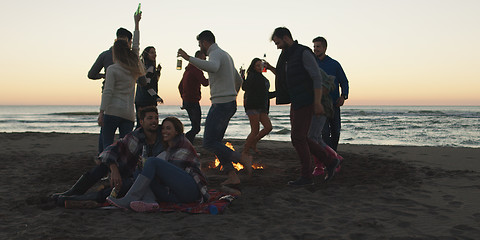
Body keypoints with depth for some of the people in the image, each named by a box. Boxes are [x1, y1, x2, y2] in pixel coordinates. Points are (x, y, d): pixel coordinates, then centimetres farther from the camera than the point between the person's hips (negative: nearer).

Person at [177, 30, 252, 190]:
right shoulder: (225, 55, 22)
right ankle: (232, 176, 4)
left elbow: (213, 67, -36)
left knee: (209, 143, -9)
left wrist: (189, 58, -32)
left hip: (221, 104, -10)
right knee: (215, 141, 10)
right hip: (230, 104, 10)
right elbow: (238, 80, 30)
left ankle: (242, 158, -10)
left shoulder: (215, 54, -10)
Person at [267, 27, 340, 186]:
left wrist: (317, 103, -21)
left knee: (298, 138, -8)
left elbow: (317, 77, -17)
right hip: (295, 103, 9)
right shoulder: (288, 57, 17)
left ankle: (306, 176, 2)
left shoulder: (304, 53, -11)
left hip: (306, 103, -9)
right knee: (300, 138, 9)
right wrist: (271, 69, 17)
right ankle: (330, 162, 18)